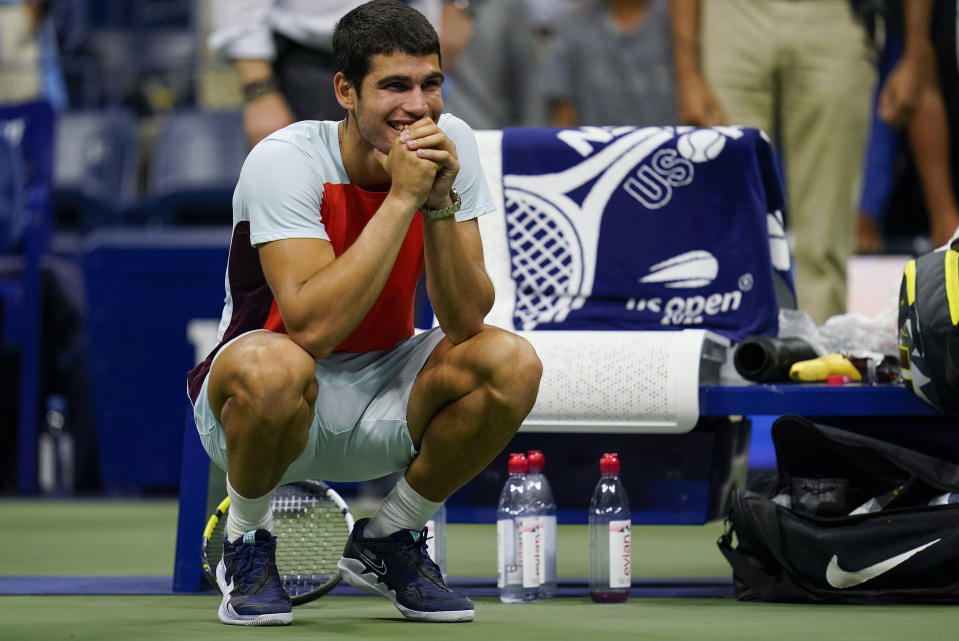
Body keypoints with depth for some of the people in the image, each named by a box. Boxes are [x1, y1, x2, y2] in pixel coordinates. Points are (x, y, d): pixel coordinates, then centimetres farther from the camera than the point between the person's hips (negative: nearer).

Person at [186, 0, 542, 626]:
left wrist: (440, 201, -29)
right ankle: (247, 546, -7)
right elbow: (312, 326, -36)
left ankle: (387, 540, 3)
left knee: (511, 363, -22)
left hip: (382, 404, 5)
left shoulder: (451, 144, -9)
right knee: (274, 367, -39)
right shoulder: (285, 161, -23)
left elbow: (466, 320, -15)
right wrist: (402, 196, -34)